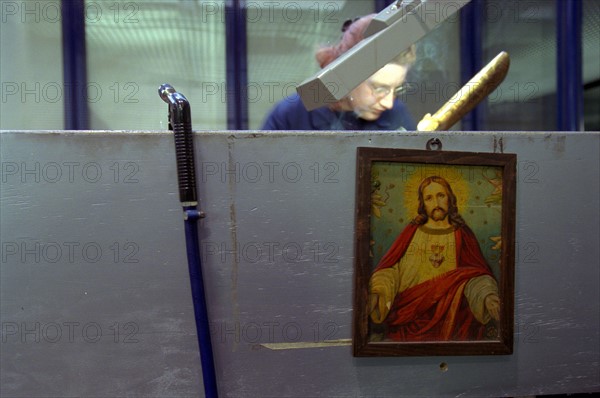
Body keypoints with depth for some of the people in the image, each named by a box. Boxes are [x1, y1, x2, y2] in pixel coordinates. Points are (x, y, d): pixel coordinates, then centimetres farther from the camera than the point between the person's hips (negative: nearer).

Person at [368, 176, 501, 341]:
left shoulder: (462, 236, 11)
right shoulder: (411, 232, 13)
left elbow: (477, 274, -1)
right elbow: (390, 269, 4)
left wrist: (487, 296, -24)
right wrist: (377, 293, -16)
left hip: (448, 315, 1)